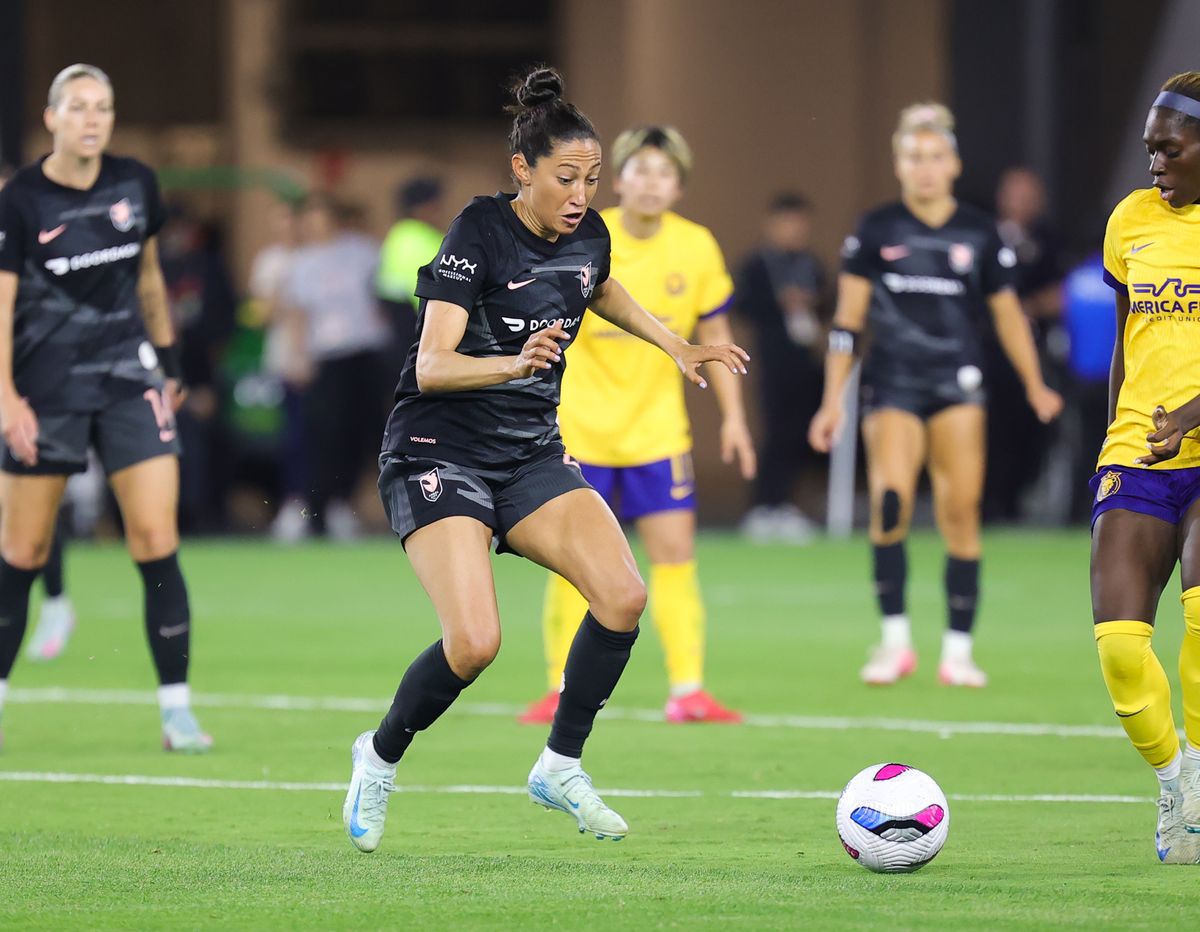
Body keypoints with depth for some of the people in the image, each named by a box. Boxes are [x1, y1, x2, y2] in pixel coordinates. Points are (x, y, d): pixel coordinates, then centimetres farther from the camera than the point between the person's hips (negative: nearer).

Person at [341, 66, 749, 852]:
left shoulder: (588, 236, 1)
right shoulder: (480, 234, -18)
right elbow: (432, 366, -27)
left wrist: (677, 345, 19)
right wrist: (515, 362, -44)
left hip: (532, 454, 6)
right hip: (440, 455, -6)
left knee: (624, 596, -15)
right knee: (475, 642, -21)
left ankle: (561, 766, 3)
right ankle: (380, 757, 7)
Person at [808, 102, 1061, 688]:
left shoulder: (979, 234, 5)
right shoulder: (876, 232, 3)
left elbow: (1008, 314, 14)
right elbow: (847, 321, 7)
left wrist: (1035, 385, 5)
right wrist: (832, 401, 4)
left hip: (957, 386, 1)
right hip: (892, 386, -1)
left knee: (960, 513, -6)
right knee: (890, 498, -21)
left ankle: (958, 651, 3)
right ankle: (895, 639, -9)